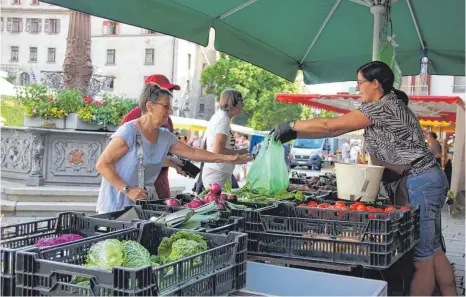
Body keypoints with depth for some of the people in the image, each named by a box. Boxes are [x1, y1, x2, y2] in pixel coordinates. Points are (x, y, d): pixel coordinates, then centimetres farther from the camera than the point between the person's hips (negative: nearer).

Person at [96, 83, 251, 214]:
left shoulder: (165, 137, 5)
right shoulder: (129, 132, -17)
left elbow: (192, 152, 12)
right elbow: (102, 164, -15)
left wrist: (227, 158, 9)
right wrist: (127, 190, -21)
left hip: (142, 206, 6)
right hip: (116, 206, -6)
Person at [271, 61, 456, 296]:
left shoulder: (381, 107, -14)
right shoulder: (389, 105, 17)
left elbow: (331, 125, -18)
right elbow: (339, 130, 13)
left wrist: (292, 126, -7)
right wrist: (296, 135, 8)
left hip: (419, 183, -10)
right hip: (425, 180, 10)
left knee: (422, 255, -4)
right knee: (432, 249, 15)